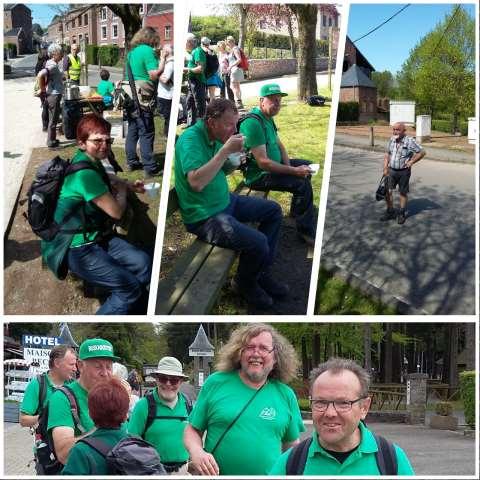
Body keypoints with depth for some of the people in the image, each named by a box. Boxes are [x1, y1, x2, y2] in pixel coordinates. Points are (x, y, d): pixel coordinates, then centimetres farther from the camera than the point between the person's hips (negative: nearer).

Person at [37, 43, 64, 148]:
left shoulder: (54, 64, 9)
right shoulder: (53, 65, -20)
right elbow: (40, 75, -33)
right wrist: (43, 90, -22)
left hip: (54, 95, 10)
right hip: (54, 96, -10)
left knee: (53, 119, 18)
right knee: (53, 120, -1)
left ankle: (52, 139, 29)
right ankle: (51, 142, 7)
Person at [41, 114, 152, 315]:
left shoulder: (92, 162, 5)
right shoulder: (84, 173, -25)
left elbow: (106, 178, 32)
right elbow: (116, 211, -19)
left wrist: (129, 185, 16)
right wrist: (122, 191, 1)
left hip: (96, 236, 10)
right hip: (76, 249, -10)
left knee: (143, 262, 1)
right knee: (130, 289, -16)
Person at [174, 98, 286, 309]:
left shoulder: (216, 137, 3)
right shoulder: (190, 139, -24)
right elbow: (196, 182, -37)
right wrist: (225, 151, -34)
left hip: (225, 201, 10)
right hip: (204, 216, -10)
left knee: (273, 211, 15)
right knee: (257, 242, -24)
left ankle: (262, 273, 23)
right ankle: (245, 283, 8)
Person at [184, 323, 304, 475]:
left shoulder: (285, 395, -1)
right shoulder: (216, 383, -5)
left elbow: (292, 446, 8)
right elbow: (193, 430, 0)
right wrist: (196, 451, -18)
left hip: (269, 473, 1)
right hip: (215, 474, -1)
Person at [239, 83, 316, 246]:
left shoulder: (268, 118, 7)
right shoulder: (253, 123, -27)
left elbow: (279, 145, 14)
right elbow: (263, 163, -31)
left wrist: (288, 166, -5)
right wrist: (293, 171, -27)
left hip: (273, 165, 11)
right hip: (259, 175, -11)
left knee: (306, 165, 22)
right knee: (303, 184, -24)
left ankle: (297, 210, 34)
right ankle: (306, 231, -12)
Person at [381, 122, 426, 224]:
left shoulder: (410, 141, -12)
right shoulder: (391, 140, 3)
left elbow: (422, 152, -7)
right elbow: (387, 154, 11)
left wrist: (411, 161, -10)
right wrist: (385, 168, 2)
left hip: (404, 171, -4)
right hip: (391, 170, 4)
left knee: (403, 193, 7)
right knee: (387, 191, 0)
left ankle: (402, 214, 20)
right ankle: (390, 212, 16)